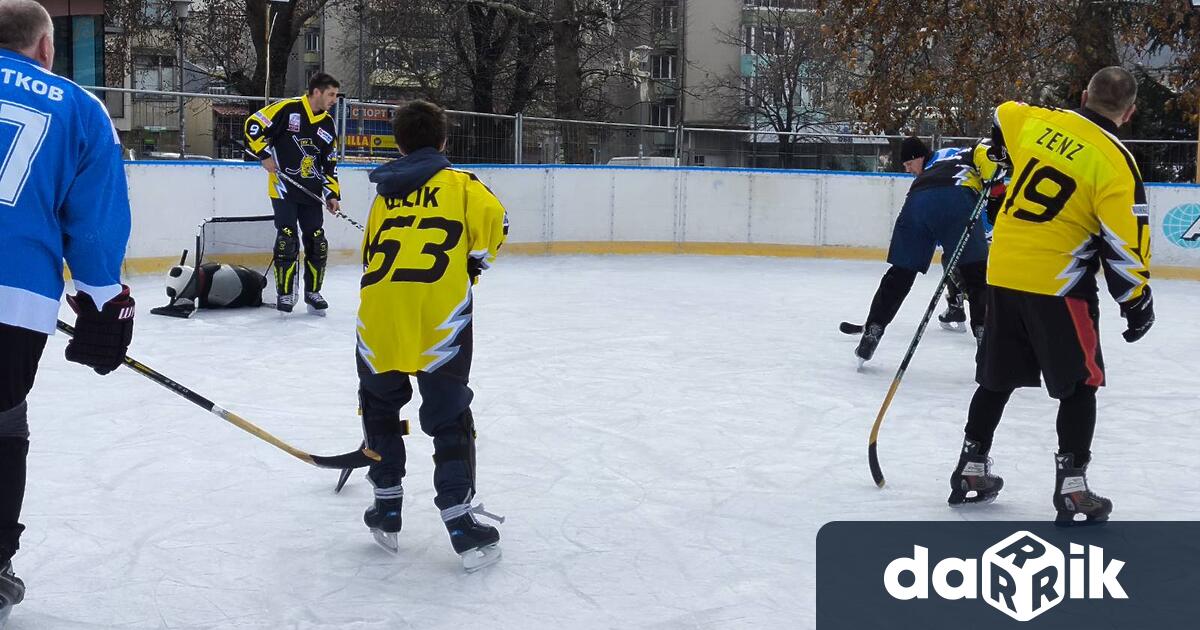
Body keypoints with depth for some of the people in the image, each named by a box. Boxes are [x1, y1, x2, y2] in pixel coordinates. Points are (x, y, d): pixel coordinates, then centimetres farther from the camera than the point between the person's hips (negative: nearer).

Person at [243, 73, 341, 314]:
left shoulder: (328, 125, 8)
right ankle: (285, 293, 7)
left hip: (311, 192, 6)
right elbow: (253, 125, -9)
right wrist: (264, 155, -13)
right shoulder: (287, 108, -10)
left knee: (317, 243, 5)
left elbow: (329, 165, 12)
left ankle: (312, 292, 19)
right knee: (287, 241, -6)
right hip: (283, 188, -5)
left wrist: (332, 195, 4)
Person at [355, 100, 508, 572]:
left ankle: (387, 507, 27)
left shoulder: (384, 194, 25)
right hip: (439, 308, -3)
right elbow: (492, 220, -2)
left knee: (379, 404, 24)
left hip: (378, 306, 3)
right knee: (448, 415, 6)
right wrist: (472, 266, 14)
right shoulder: (459, 183, 14)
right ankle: (461, 525, 3)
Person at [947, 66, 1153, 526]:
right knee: (1081, 384, 7)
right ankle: (1072, 490, 3)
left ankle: (971, 472, 24)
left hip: (1002, 274, 5)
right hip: (1057, 284, -5)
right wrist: (1137, 303, -1)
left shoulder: (1035, 120, 4)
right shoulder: (1115, 162, -11)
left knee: (998, 378, 17)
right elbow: (1123, 244, -13)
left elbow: (1001, 118, 27)